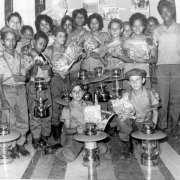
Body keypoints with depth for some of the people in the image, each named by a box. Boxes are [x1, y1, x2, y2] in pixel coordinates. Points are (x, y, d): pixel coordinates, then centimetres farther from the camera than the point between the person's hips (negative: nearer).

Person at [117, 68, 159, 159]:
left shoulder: (150, 93, -6)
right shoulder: (126, 95, -7)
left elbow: (155, 110, 3)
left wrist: (153, 124, -9)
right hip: (133, 123, 0)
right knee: (121, 120, -29)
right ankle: (127, 147, -6)